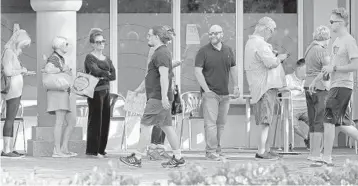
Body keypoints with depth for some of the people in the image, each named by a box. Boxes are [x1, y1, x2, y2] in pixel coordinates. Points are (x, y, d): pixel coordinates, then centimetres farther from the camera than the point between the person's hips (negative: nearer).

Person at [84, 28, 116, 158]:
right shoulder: (90, 58, -2)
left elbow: (113, 75, 6)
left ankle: (101, 149, 11)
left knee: (105, 120, 5)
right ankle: (92, 150, -6)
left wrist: (103, 77, -10)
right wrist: (107, 74, -4)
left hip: (106, 91, 7)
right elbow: (96, 71, -19)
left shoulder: (107, 59, 18)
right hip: (95, 92, -7)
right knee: (95, 120, -8)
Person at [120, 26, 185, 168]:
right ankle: (178, 158, 11)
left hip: (158, 98, -10)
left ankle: (137, 158, -3)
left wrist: (164, 97, -30)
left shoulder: (161, 53, -15)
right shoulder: (160, 52, 19)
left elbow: (164, 75, -24)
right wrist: (140, 89, 31)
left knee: (145, 126, -6)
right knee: (167, 127, 10)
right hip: (157, 97, 10)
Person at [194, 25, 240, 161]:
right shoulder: (203, 51, -4)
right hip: (210, 93, -5)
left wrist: (236, 87, 12)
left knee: (221, 123, 9)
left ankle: (217, 149, 17)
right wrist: (206, 89, -14)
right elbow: (198, 71, -8)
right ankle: (211, 151, -10)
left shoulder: (228, 50, 12)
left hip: (225, 93, 5)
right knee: (210, 122, -10)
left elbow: (233, 69, 20)